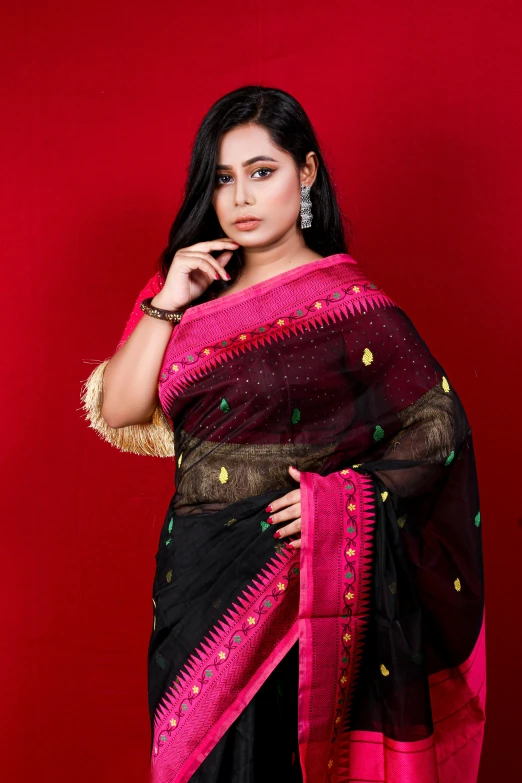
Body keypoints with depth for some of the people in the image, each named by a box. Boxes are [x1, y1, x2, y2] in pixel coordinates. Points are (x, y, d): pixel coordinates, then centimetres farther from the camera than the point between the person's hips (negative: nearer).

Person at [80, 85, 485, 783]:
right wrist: (167, 304, -9)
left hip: (290, 582, -5)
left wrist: (343, 499, -18)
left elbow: (440, 427, -8)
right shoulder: (195, 288, 6)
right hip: (192, 572, 5)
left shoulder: (347, 303, -9)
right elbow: (117, 412, 0)